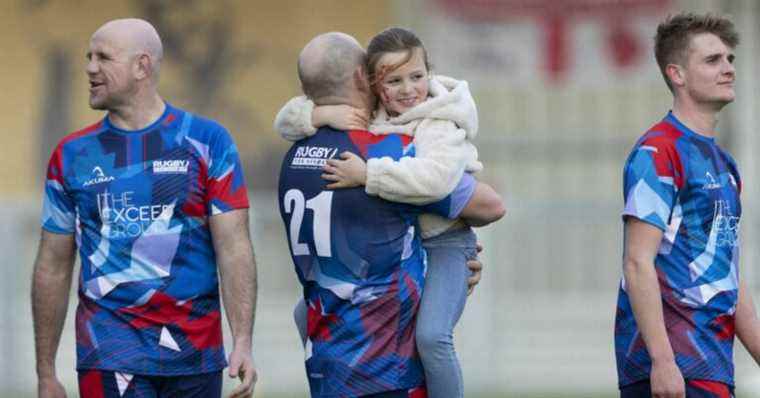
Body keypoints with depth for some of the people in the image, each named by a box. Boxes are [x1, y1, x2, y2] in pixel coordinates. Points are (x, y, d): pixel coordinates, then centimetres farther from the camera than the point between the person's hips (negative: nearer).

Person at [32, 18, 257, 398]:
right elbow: (53, 269, 10)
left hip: (195, 353, 0)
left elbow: (233, 249, -3)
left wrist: (243, 342, -14)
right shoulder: (74, 154, 7)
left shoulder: (207, 142, 2)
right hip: (109, 355, 0)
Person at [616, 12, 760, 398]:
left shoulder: (721, 162, 21)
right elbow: (638, 263, -15)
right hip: (676, 363, -9)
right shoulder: (658, 153, -8)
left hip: (712, 362, 9)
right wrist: (662, 359, -22)